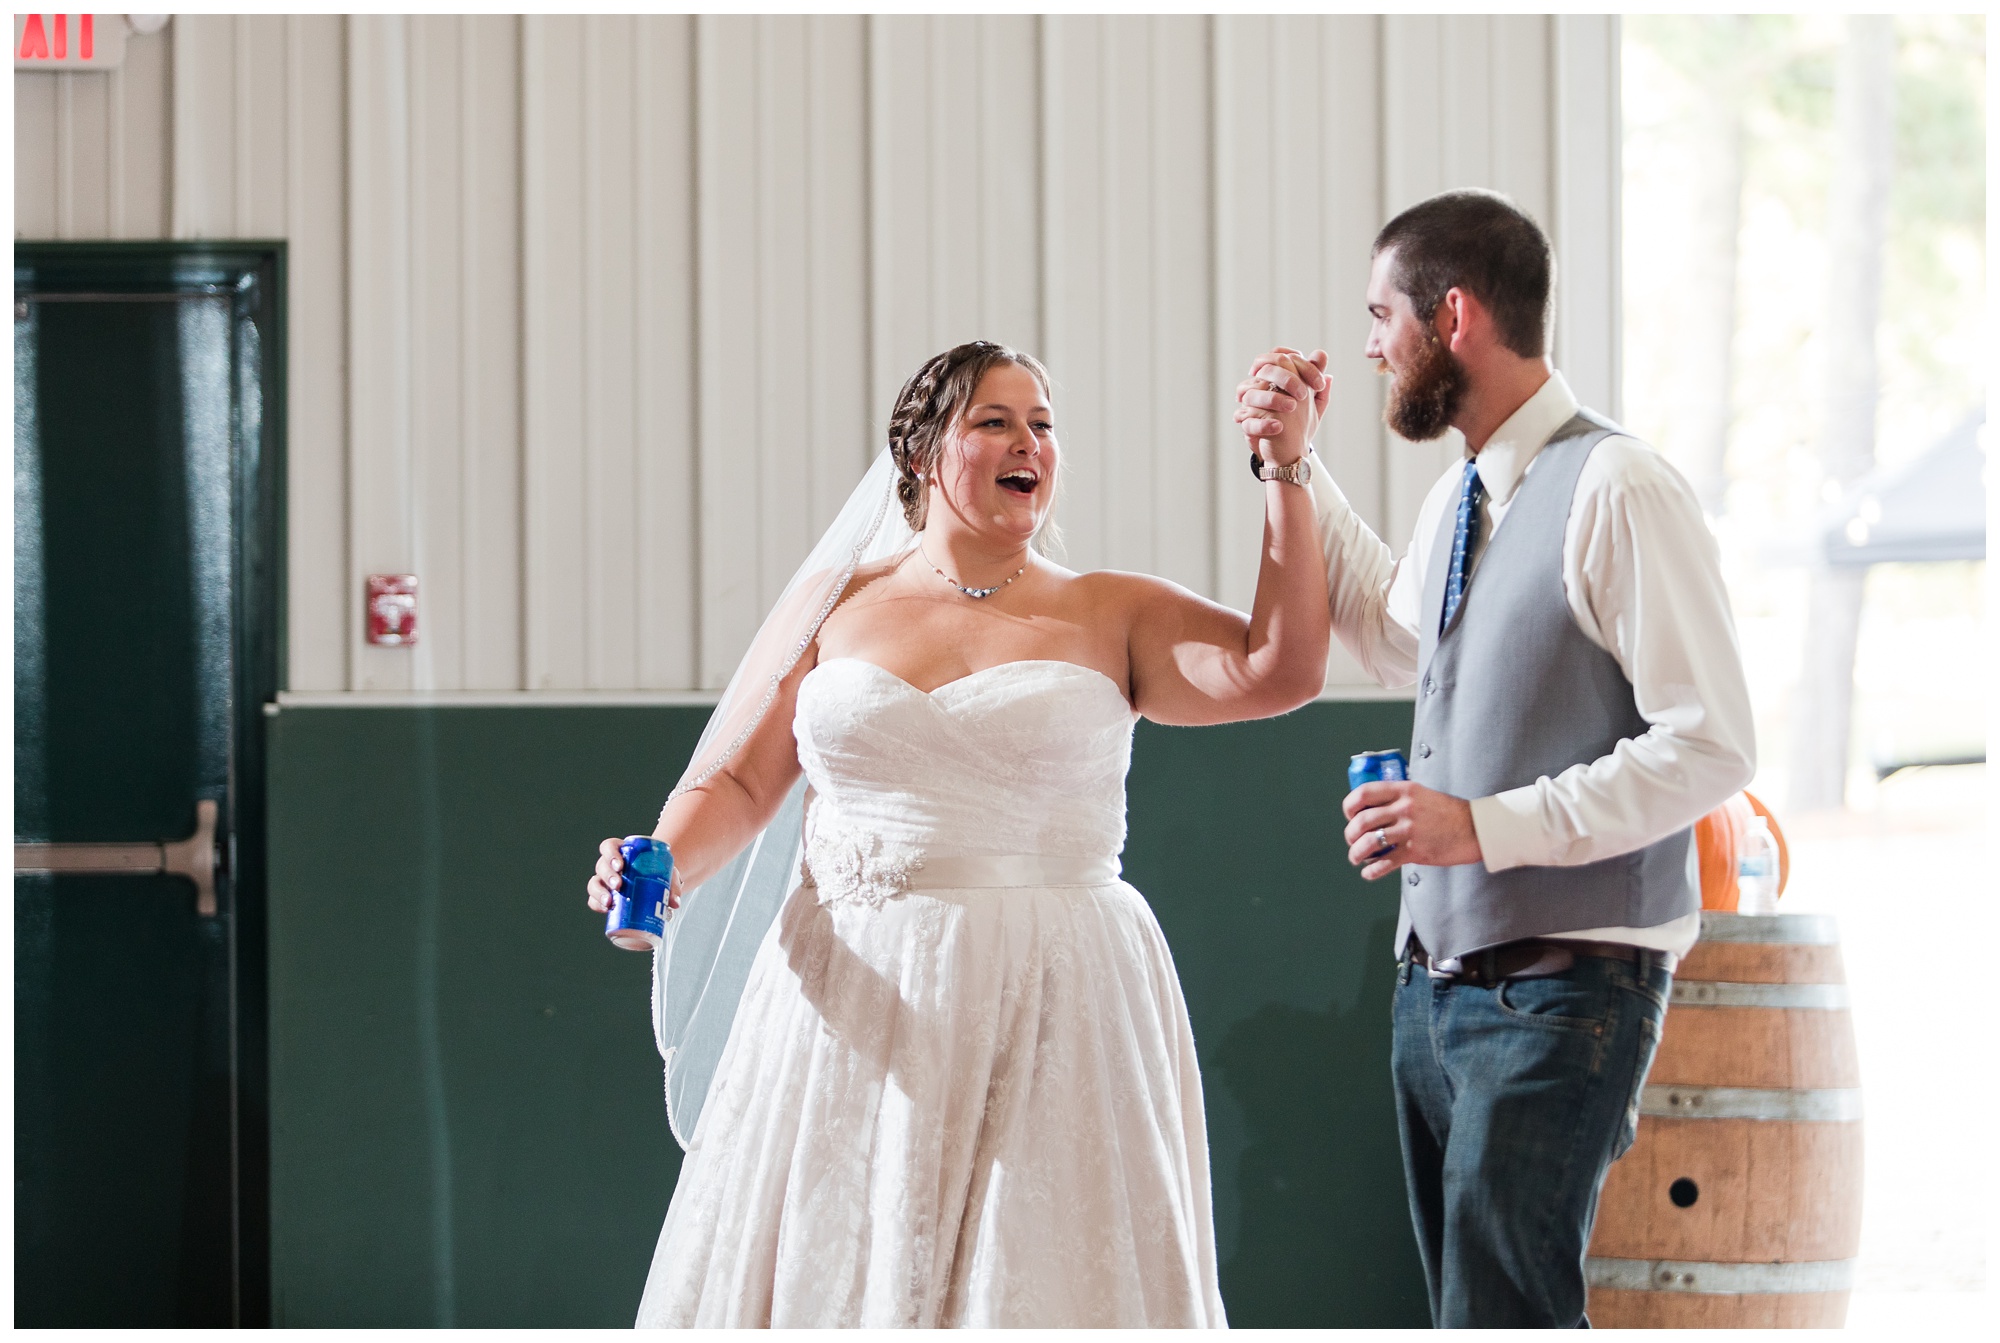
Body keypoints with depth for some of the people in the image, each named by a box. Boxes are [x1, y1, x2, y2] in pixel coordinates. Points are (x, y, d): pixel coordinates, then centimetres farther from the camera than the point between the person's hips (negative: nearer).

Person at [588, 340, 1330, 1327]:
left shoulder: (1112, 617, 8)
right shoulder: (836, 607, 11)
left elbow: (1279, 671, -6)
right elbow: (737, 781, 13)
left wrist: (1284, 474, -7)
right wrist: (663, 871, -7)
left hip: (1051, 1016, -1)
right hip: (857, 1008, 1)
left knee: (1038, 1279, -5)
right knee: (834, 1272, 0)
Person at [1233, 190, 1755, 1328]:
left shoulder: (1617, 490, -16)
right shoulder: (1460, 497, 12)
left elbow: (1710, 747, -19)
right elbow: (1399, 646, 33)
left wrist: (1488, 825, -22)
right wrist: (1297, 467, 25)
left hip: (1563, 992, -9)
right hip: (1439, 981, 9)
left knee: (1502, 1315, -15)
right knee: (1462, 1299, 13)